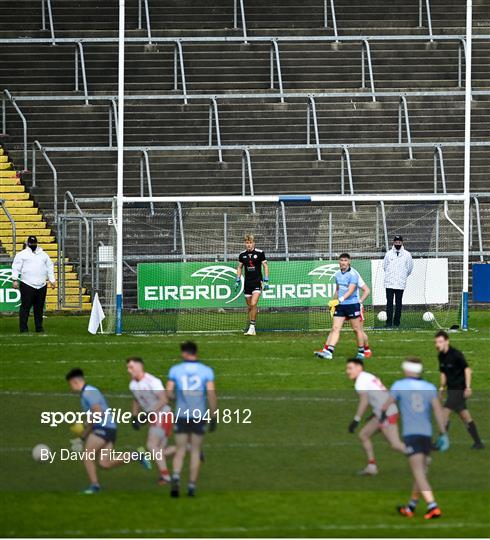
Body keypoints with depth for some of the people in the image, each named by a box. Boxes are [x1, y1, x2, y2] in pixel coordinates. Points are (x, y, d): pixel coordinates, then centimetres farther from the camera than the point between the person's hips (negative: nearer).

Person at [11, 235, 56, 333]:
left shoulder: (44, 255, 18)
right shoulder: (22, 254, 5)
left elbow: (50, 268, 21)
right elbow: (16, 267, -1)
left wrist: (52, 280, 14)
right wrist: (15, 279, -12)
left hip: (41, 286, 4)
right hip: (27, 285, -4)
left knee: (39, 308, 7)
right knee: (25, 306, -8)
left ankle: (39, 327, 14)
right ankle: (23, 327, -6)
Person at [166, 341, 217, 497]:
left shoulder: (175, 370, 1)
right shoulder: (206, 371, 0)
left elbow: (169, 393, -3)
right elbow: (211, 394, -7)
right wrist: (214, 417, -2)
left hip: (181, 415, 0)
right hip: (200, 416, 0)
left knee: (180, 451, 6)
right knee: (195, 451, 9)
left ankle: (176, 478, -19)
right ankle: (192, 486, 7)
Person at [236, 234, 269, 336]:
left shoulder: (260, 253, -4)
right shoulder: (242, 255, 6)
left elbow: (265, 266, 0)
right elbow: (240, 267, 17)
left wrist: (266, 280, -6)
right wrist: (238, 280, 9)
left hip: (257, 281, -4)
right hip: (247, 282, 4)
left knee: (253, 304, -18)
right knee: (250, 306, 6)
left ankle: (252, 327, -14)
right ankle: (251, 329, 12)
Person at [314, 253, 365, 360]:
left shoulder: (353, 274, -12)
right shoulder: (337, 274, 10)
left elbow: (350, 290, -22)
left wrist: (339, 300, -31)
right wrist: (333, 304, 21)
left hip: (352, 304, -6)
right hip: (340, 306, 6)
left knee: (357, 329, 4)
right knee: (335, 328, -5)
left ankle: (361, 352, 17)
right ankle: (328, 351, -13)